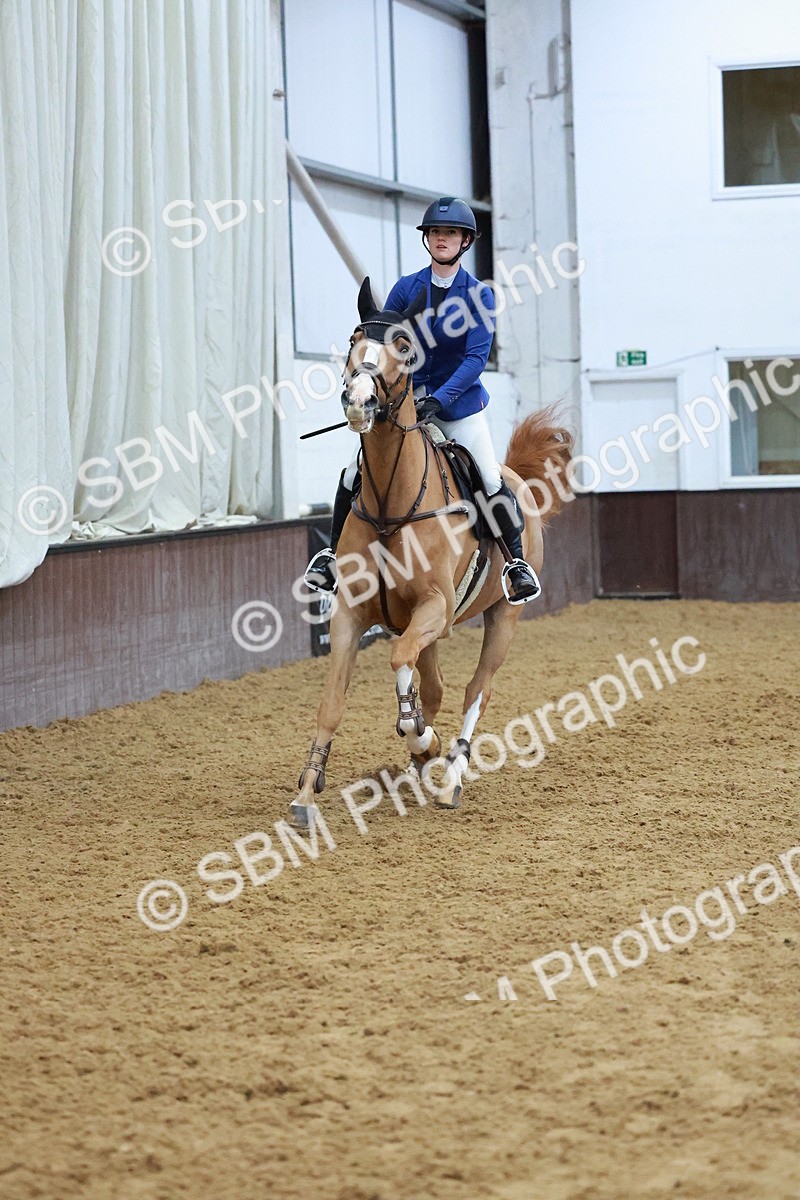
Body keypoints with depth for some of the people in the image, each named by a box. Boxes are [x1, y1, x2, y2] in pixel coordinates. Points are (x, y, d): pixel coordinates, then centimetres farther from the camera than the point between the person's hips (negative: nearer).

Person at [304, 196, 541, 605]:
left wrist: (438, 400, -28)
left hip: (460, 404, -2)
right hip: (405, 399, 2)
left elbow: (476, 358, -16)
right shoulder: (406, 288, -1)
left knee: (491, 480, -12)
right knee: (355, 473, -7)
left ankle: (516, 562, 8)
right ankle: (333, 553, 12)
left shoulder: (479, 295, -8)